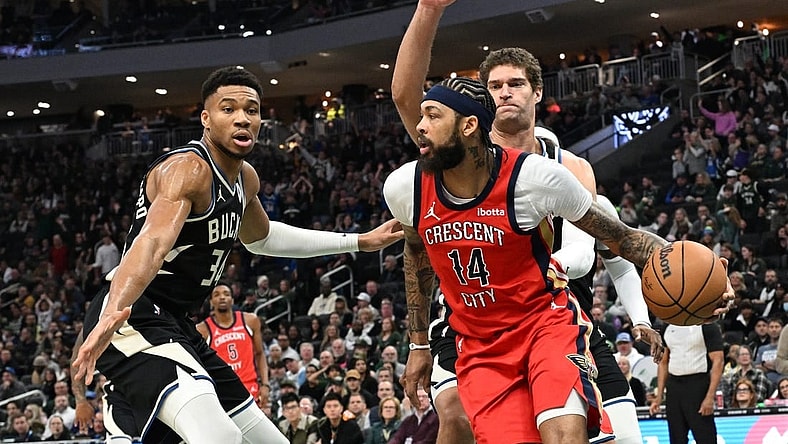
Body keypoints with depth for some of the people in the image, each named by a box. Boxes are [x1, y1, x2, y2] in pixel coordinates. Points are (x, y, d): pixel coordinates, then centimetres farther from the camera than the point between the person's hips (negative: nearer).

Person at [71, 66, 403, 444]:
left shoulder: (245, 179, 13)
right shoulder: (187, 169, -17)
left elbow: (260, 237, 35)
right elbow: (153, 243, -35)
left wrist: (357, 242, 36)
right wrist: (111, 315, -53)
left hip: (175, 325, 10)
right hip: (132, 318, -10)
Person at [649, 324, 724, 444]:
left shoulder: (707, 326, -6)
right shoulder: (669, 328, 13)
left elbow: (718, 362, -11)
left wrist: (710, 397, -19)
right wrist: (659, 396, 10)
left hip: (698, 384, -6)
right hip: (673, 387, 6)